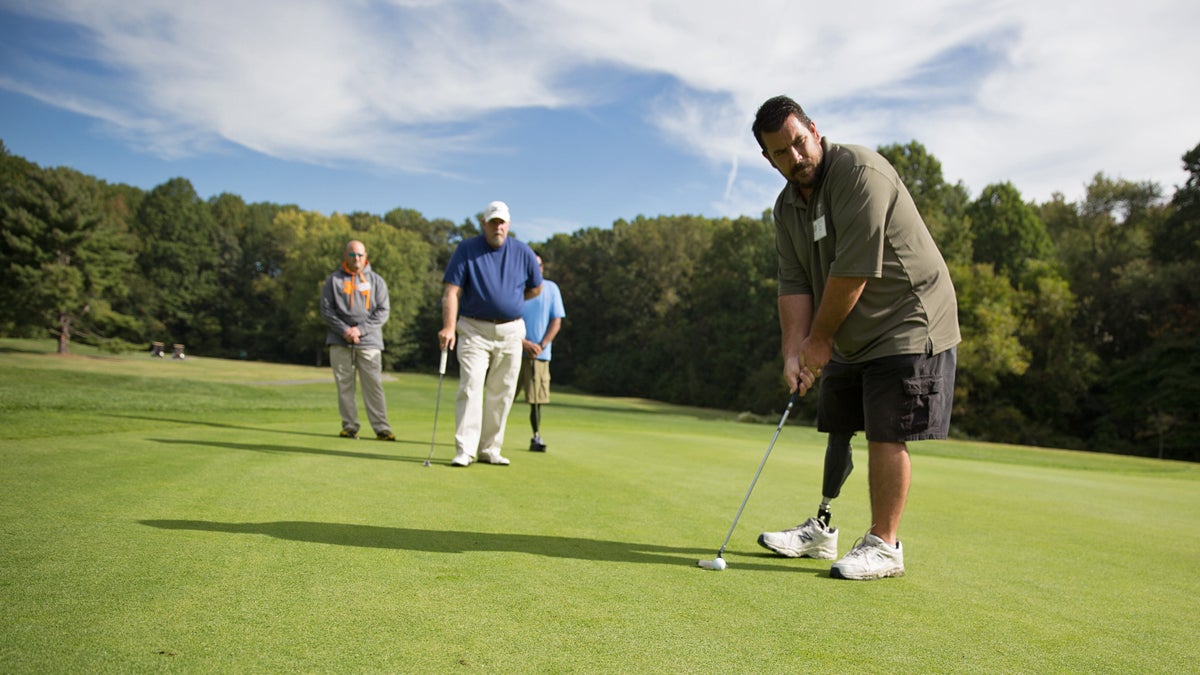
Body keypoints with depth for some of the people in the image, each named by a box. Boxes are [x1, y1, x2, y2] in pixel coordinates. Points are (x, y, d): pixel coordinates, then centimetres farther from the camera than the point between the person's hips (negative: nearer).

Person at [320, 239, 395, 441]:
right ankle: (349, 426, 10)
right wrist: (344, 330, -10)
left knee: (374, 385, -5)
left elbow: (382, 312, 3)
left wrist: (360, 329, -9)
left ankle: (382, 428, -3)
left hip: (369, 341, -1)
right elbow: (326, 310, 5)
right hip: (339, 342, 1)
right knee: (344, 385, 2)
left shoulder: (376, 280, 10)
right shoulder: (334, 280, 10)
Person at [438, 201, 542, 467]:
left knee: (501, 394, 6)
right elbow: (452, 291, -11)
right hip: (474, 331, -3)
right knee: (470, 387, -12)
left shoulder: (523, 251, 3)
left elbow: (535, 288, 18)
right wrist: (449, 327, -22)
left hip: (510, 332, 3)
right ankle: (464, 451, -11)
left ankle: (489, 449, 17)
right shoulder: (466, 249, -3)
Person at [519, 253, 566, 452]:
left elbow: (556, 321, 4)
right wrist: (524, 343, -13)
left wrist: (541, 345, -8)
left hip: (540, 353, 1)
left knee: (537, 397, -2)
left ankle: (536, 436, 7)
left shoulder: (551, 288, 7)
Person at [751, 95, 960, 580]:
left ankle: (883, 546, 4)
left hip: (907, 322, -8)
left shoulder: (859, 171, -19)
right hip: (850, 336, 8)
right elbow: (793, 282, -1)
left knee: (886, 435, -8)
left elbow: (854, 270, -24)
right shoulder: (787, 206, 6)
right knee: (837, 431, 12)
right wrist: (794, 350, -13)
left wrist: (820, 339, -16)